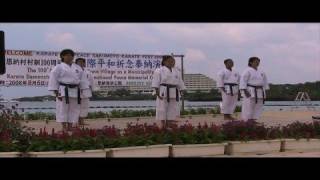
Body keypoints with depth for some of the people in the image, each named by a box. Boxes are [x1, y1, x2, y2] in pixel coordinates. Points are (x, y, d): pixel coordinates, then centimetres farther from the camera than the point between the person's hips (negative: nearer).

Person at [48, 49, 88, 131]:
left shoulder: (77, 68, 14)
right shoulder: (59, 67, -2)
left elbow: (81, 79, 17)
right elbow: (53, 79, -6)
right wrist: (56, 92, -11)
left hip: (74, 91, 5)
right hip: (63, 91, -5)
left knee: (73, 109, 6)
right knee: (63, 108, -5)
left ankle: (70, 127, 13)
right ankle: (64, 127, -1)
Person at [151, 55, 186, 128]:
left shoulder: (176, 72, 15)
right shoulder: (159, 71, -2)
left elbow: (180, 83, 18)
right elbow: (156, 82, -7)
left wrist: (180, 92, 12)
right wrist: (157, 92, -15)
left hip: (174, 94, 5)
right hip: (163, 93, -5)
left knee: (172, 110, 4)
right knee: (162, 110, -5)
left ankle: (169, 127, 10)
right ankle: (164, 127, 0)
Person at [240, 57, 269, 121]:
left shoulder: (260, 72, 15)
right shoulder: (247, 71, -7)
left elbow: (265, 82, 19)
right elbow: (243, 81, -14)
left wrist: (265, 91, 12)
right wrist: (245, 91, -21)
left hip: (259, 92, 8)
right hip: (250, 91, -8)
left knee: (258, 107, 6)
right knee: (248, 106, -8)